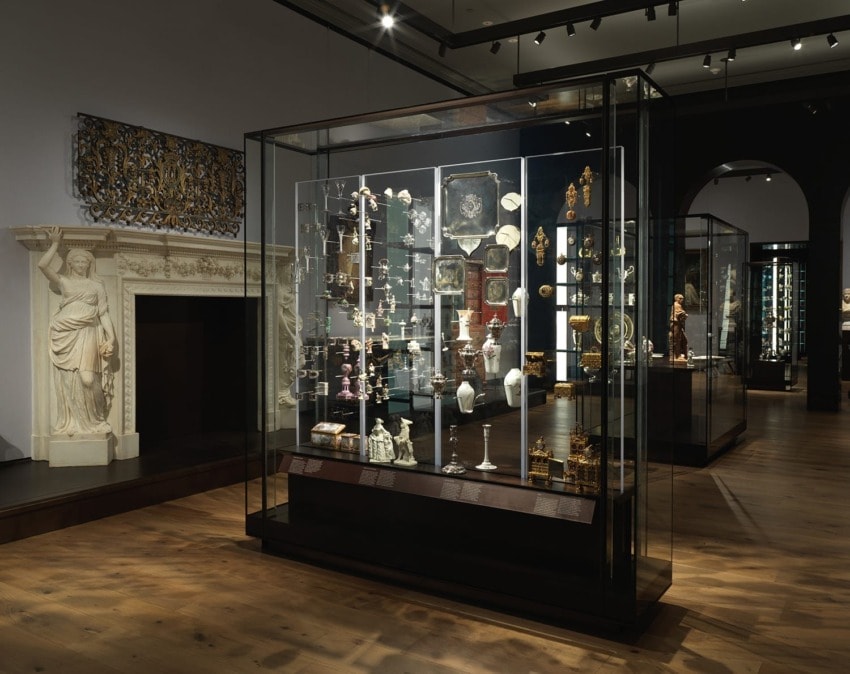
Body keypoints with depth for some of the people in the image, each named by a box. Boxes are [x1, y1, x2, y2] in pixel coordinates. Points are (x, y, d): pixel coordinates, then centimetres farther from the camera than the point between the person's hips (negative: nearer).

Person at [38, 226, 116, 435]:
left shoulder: (97, 285, 16)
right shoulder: (63, 281, 15)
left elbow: (104, 313, 10)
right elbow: (42, 265, -1)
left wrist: (111, 336, -1)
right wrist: (55, 244, 7)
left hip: (88, 333, -1)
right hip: (66, 334, 1)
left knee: (87, 377, -13)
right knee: (68, 378, -4)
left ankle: (93, 422, -2)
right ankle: (70, 423, 1)